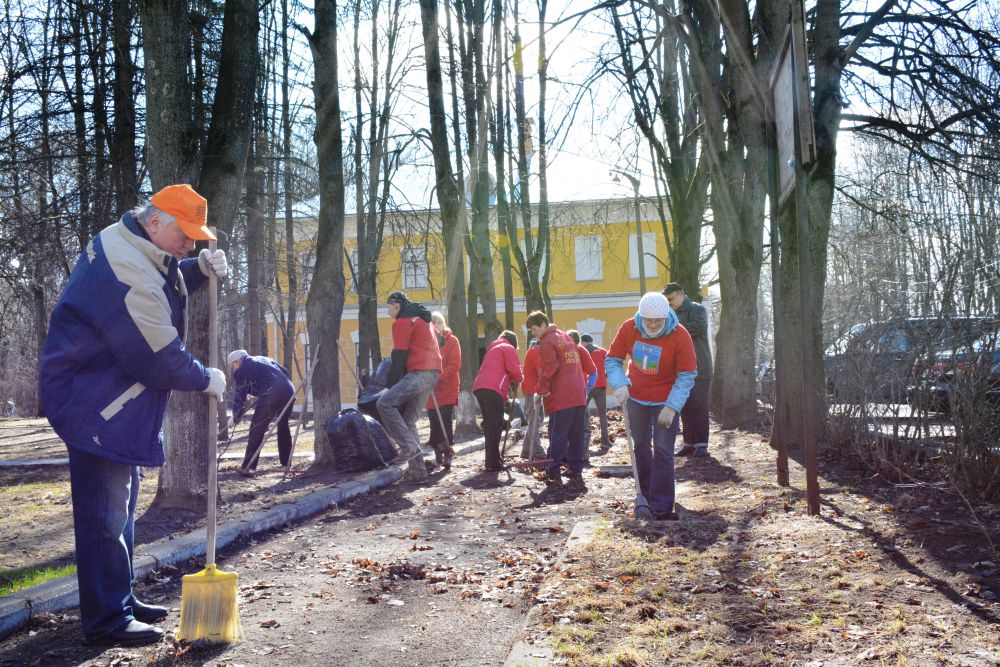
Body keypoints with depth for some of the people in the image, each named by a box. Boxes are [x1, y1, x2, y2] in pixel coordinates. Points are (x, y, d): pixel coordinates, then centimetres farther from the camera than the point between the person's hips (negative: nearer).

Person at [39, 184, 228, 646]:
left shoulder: (129, 245, 6)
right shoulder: (126, 271, -27)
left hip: (113, 401, 11)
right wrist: (205, 379, -9)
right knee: (105, 512, -6)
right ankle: (107, 620, 3)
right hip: (93, 404, -11)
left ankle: (120, 600, 30)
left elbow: (165, 289, 22)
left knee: (121, 504, 18)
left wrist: (201, 269, 2)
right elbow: (160, 356, -25)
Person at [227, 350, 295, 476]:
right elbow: (286, 373, 28)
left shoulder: (242, 371, 9)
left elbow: (239, 397, 10)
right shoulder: (265, 360, 29)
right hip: (289, 391, 7)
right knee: (283, 427, 23)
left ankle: (248, 467, -2)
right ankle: (286, 464, 28)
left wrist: (235, 418, 21)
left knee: (256, 430, 1)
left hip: (271, 395, -7)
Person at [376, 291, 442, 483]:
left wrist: (390, 384, -4)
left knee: (384, 402, -16)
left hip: (419, 373, -9)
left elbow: (399, 356, -8)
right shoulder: (424, 320, 27)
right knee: (407, 420, 11)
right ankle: (417, 471, 9)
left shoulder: (403, 322, -2)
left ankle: (408, 446, -22)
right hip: (433, 373, 9)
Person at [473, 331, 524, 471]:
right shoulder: (508, 348, 9)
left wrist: (505, 398, 34)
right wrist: (518, 380, 19)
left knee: (490, 425, 14)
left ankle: (492, 461, 19)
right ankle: (493, 463, -12)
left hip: (479, 387, 8)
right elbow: (515, 370, -4)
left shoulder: (492, 349, 34)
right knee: (495, 426, -8)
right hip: (492, 389, -8)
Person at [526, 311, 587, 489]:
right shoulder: (566, 337, 19)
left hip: (561, 398, -8)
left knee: (557, 437, -4)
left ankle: (554, 475, -3)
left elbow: (548, 369, -14)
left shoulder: (547, 342, -8)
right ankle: (576, 472, 11)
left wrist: (542, 390, -4)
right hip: (579, 395, 8)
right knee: (575, 437, 10)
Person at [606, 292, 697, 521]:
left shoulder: (680, 335, -23)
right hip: (636, 397, 4)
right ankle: (645, 496, 31)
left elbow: (687, 376, -18)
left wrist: (672, 407, -26)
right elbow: (612, 360, -5)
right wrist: (620, 384, -23)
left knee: (663, 451, -8)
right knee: (640, 446, 15)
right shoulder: (628, 328, -14)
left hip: (665, 401, -4)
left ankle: (662, 507, -2)